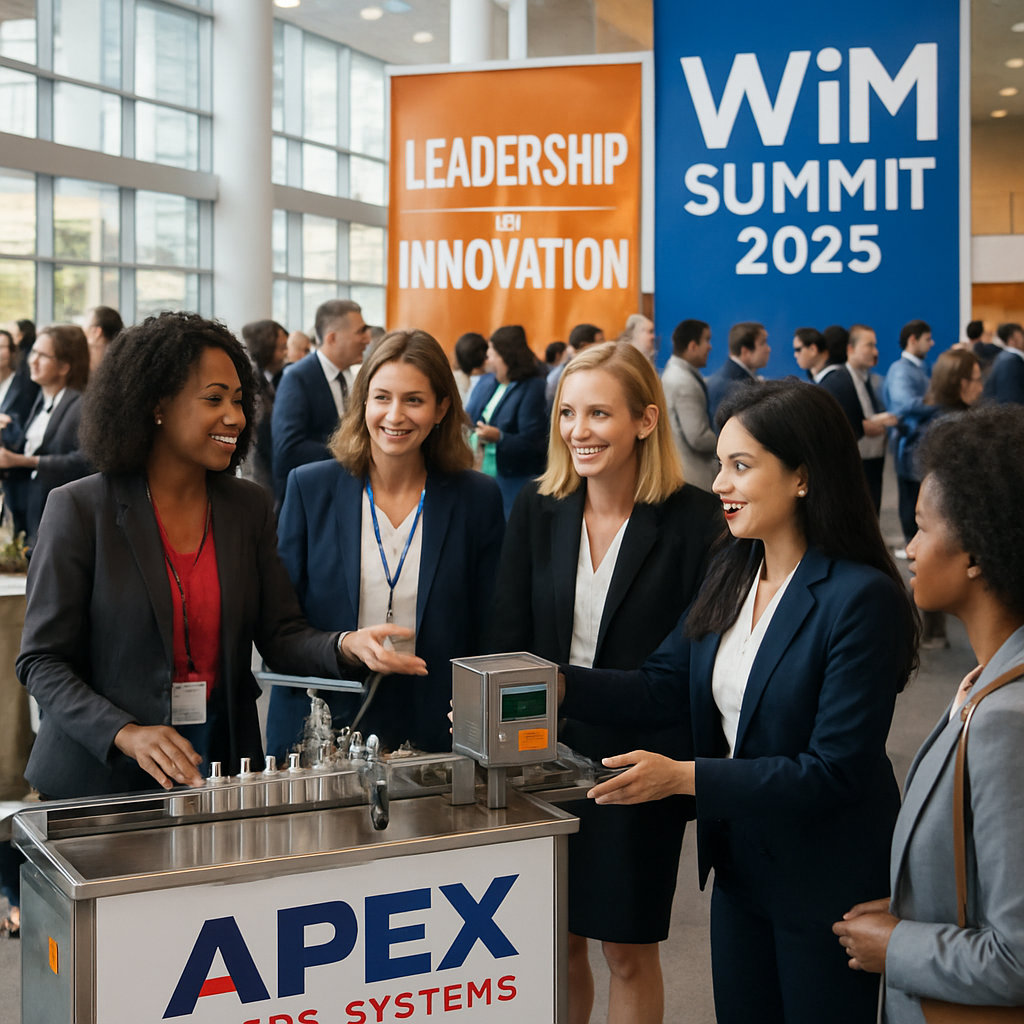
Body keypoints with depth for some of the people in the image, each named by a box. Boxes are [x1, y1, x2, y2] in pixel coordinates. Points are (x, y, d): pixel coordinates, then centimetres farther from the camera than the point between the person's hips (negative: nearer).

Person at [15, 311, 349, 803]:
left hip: (219, 767, 4)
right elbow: (41, 661, -8)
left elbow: (281, 636, 2)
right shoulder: (79, 509, -8)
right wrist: (125, 734, -23)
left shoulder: (249, 507, 5)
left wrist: (349, 646, -20)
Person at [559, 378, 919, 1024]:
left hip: (828, 884, -7)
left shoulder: (863, 599, -24)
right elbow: (665, 687, 2)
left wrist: (686, 777, -30)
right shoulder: (733, 573, 1)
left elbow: (835, 771, -25)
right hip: (740, 866, 7)